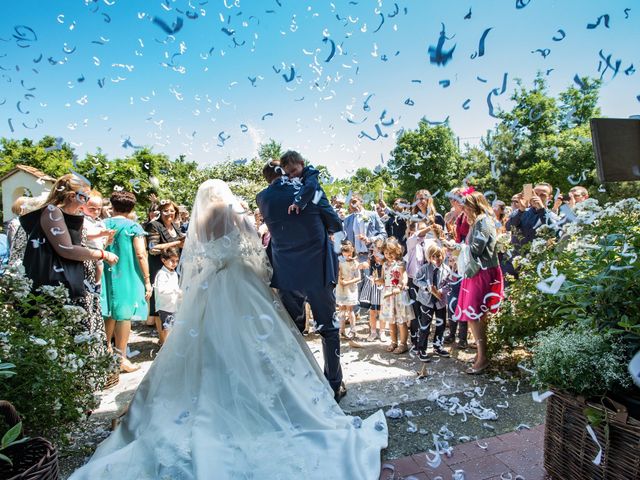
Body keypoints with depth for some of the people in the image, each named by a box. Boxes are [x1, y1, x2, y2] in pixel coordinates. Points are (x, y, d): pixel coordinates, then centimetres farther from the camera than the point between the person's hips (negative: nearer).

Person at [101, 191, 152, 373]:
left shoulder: (103, 225, 5)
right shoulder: (133, 226, -8)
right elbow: (141, 255, -13)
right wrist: (147, 280, -8)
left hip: (108, 276, 5)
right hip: (128, 276, -5)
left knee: (110, 314, 17)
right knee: (124, 315, 1)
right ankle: (121, 358, 8)